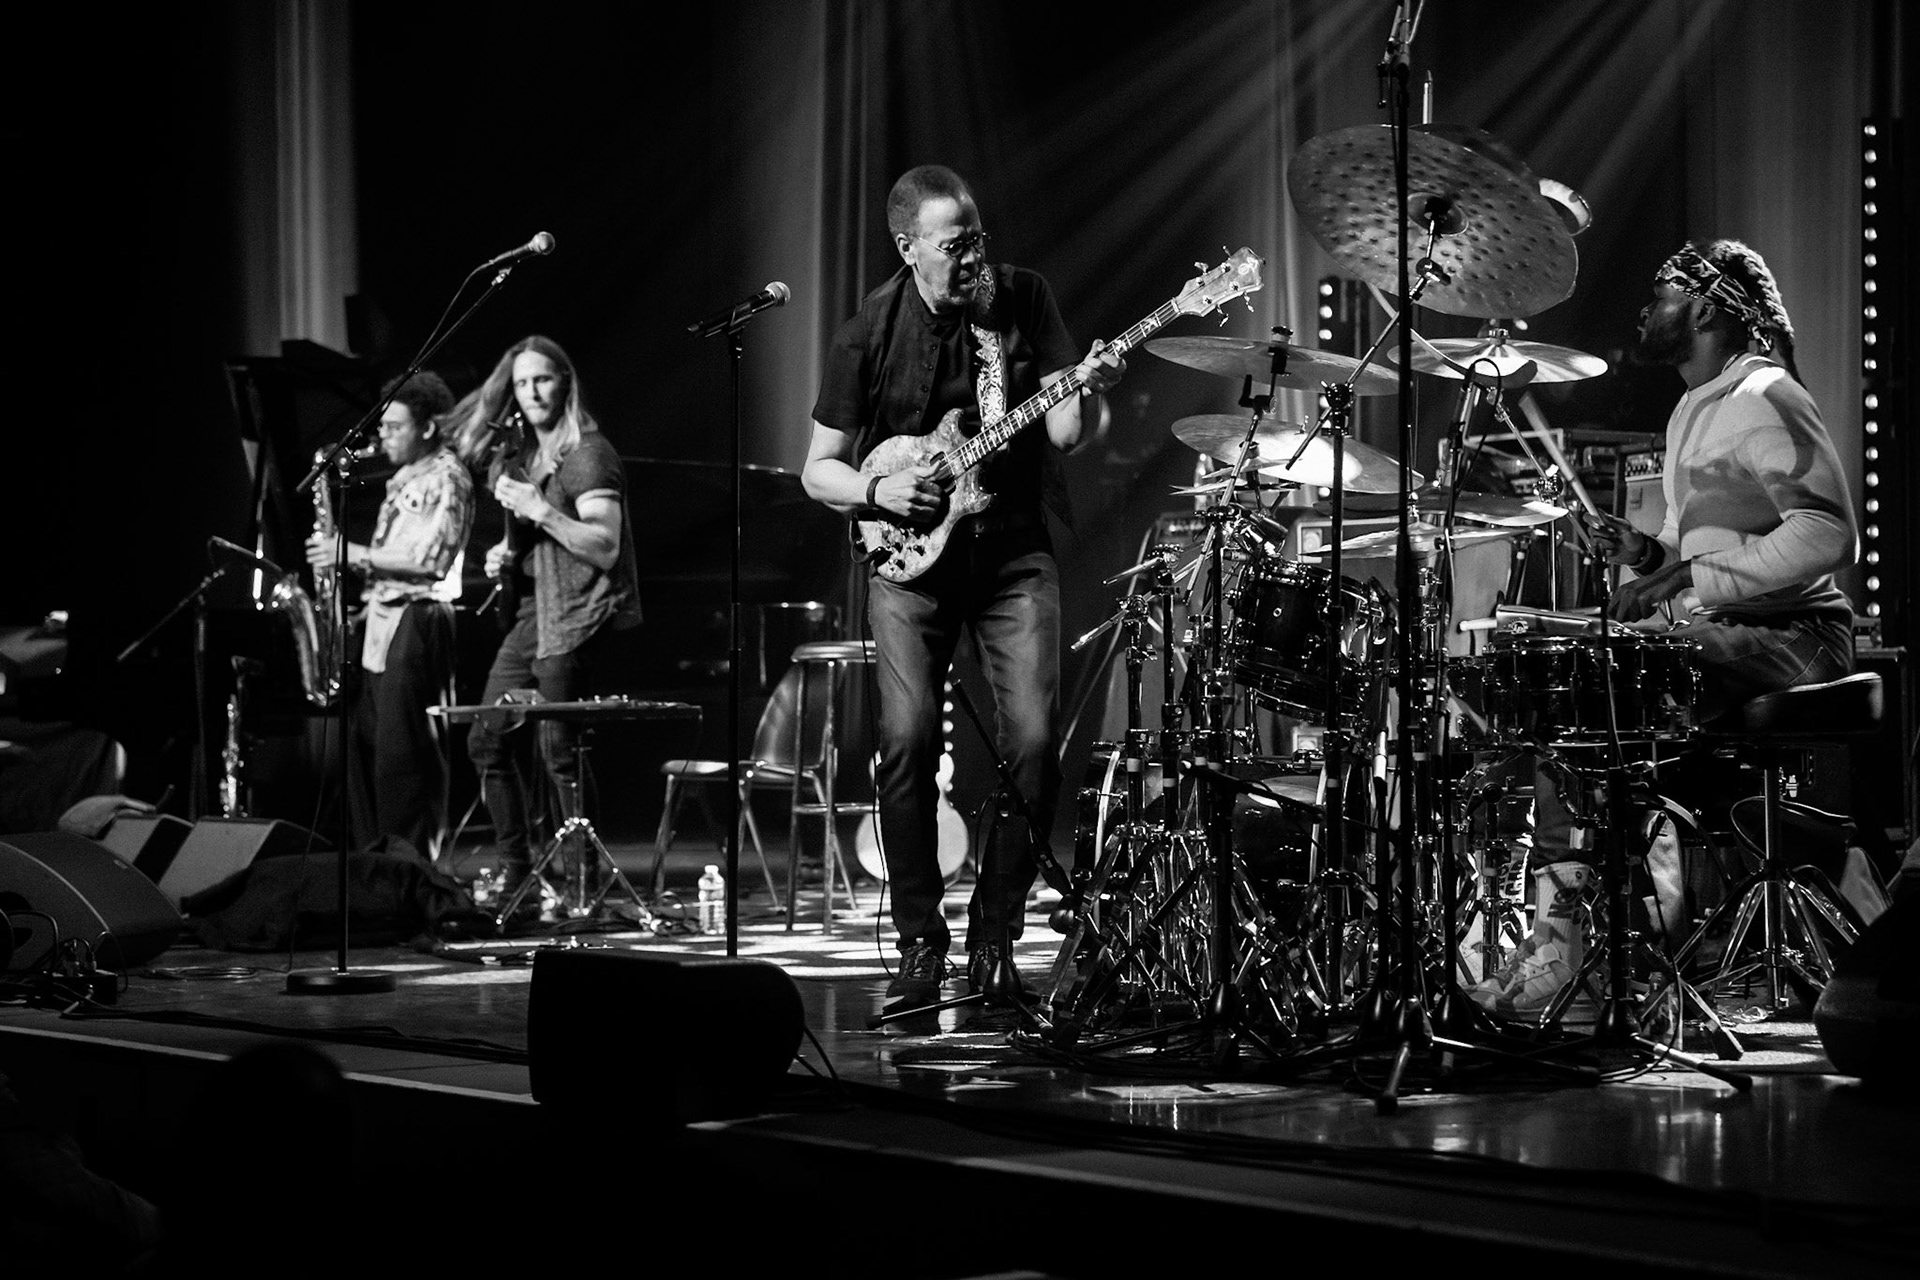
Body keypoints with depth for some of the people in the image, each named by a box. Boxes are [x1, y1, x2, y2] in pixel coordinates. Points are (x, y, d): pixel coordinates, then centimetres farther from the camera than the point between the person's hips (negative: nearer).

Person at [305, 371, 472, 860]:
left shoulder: (445, 479, -8)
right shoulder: (406, 479, 21)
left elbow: (428, 562, -18)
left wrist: (352, 553, -15)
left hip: (414, 621, -10)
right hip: (379, 618, 10)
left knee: (401, 755, -9)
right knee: (359, 744, 7)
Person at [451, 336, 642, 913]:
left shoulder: (587, 453, -10)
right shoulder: (522, 454, 16)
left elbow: (605, 546, -19)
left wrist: (539, 510, -24)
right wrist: (505, 557, 9)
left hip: (574, 616, -9)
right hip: (530, 610, 9)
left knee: (559, 751, -9)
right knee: (486, 741, 8)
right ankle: (515, 875, 15)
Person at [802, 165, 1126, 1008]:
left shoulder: (1022, 299, 1)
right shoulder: (870, 333, -4)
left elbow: (1062, 434, -3)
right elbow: (817, 468, 2)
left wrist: (1086, 395, -24)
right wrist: (877, 492, -17)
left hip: (1013, 551, 2)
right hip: (910, 557, -1)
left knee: (1035, 741, -11)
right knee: (908, 739, -17)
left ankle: (993, 938, 6)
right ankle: (920, 944, -3)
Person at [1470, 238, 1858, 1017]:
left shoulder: (1764, 399, -11)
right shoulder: (1693, 412, 20)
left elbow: (1828, 535, -22)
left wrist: (1696, 583, -24)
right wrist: (1648, 555, 6)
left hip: (1789, 635, -10)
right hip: (1717, 633, 10)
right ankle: (1558, 927, -9)